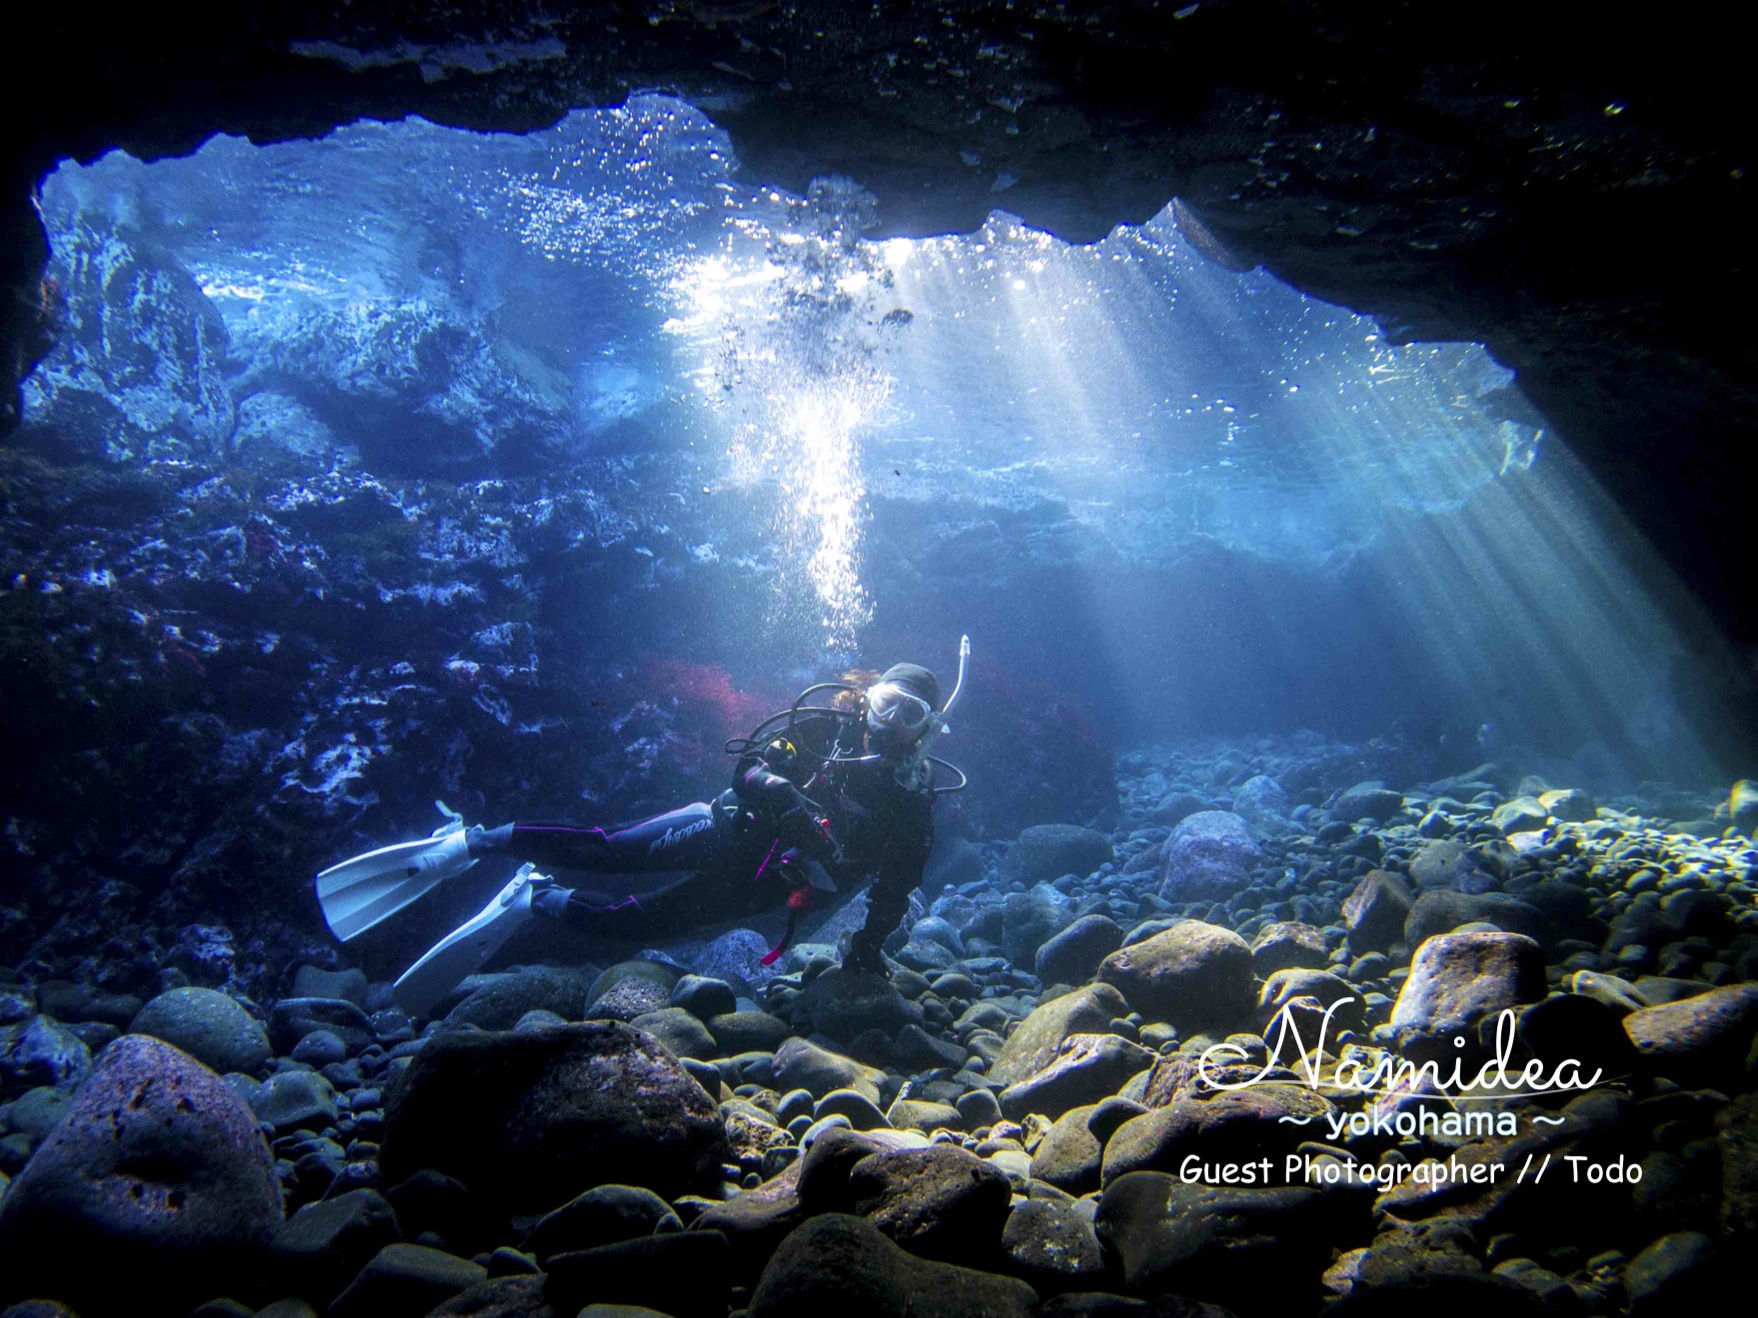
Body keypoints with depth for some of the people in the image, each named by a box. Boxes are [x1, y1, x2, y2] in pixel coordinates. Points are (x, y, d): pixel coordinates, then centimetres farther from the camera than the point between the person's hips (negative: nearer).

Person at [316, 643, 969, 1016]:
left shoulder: (913, 803, 1)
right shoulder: (828, 724, -2)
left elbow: (895, 884, 7)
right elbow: (749, 765, -9)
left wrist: (870, 941, -3)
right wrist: (787, 797, -27)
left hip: (762, 885, 2)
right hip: (733, 830, -2)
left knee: (642, 921, -8)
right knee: (611, 848, -20)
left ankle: (536, 899, 11)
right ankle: (466, 841, -12)